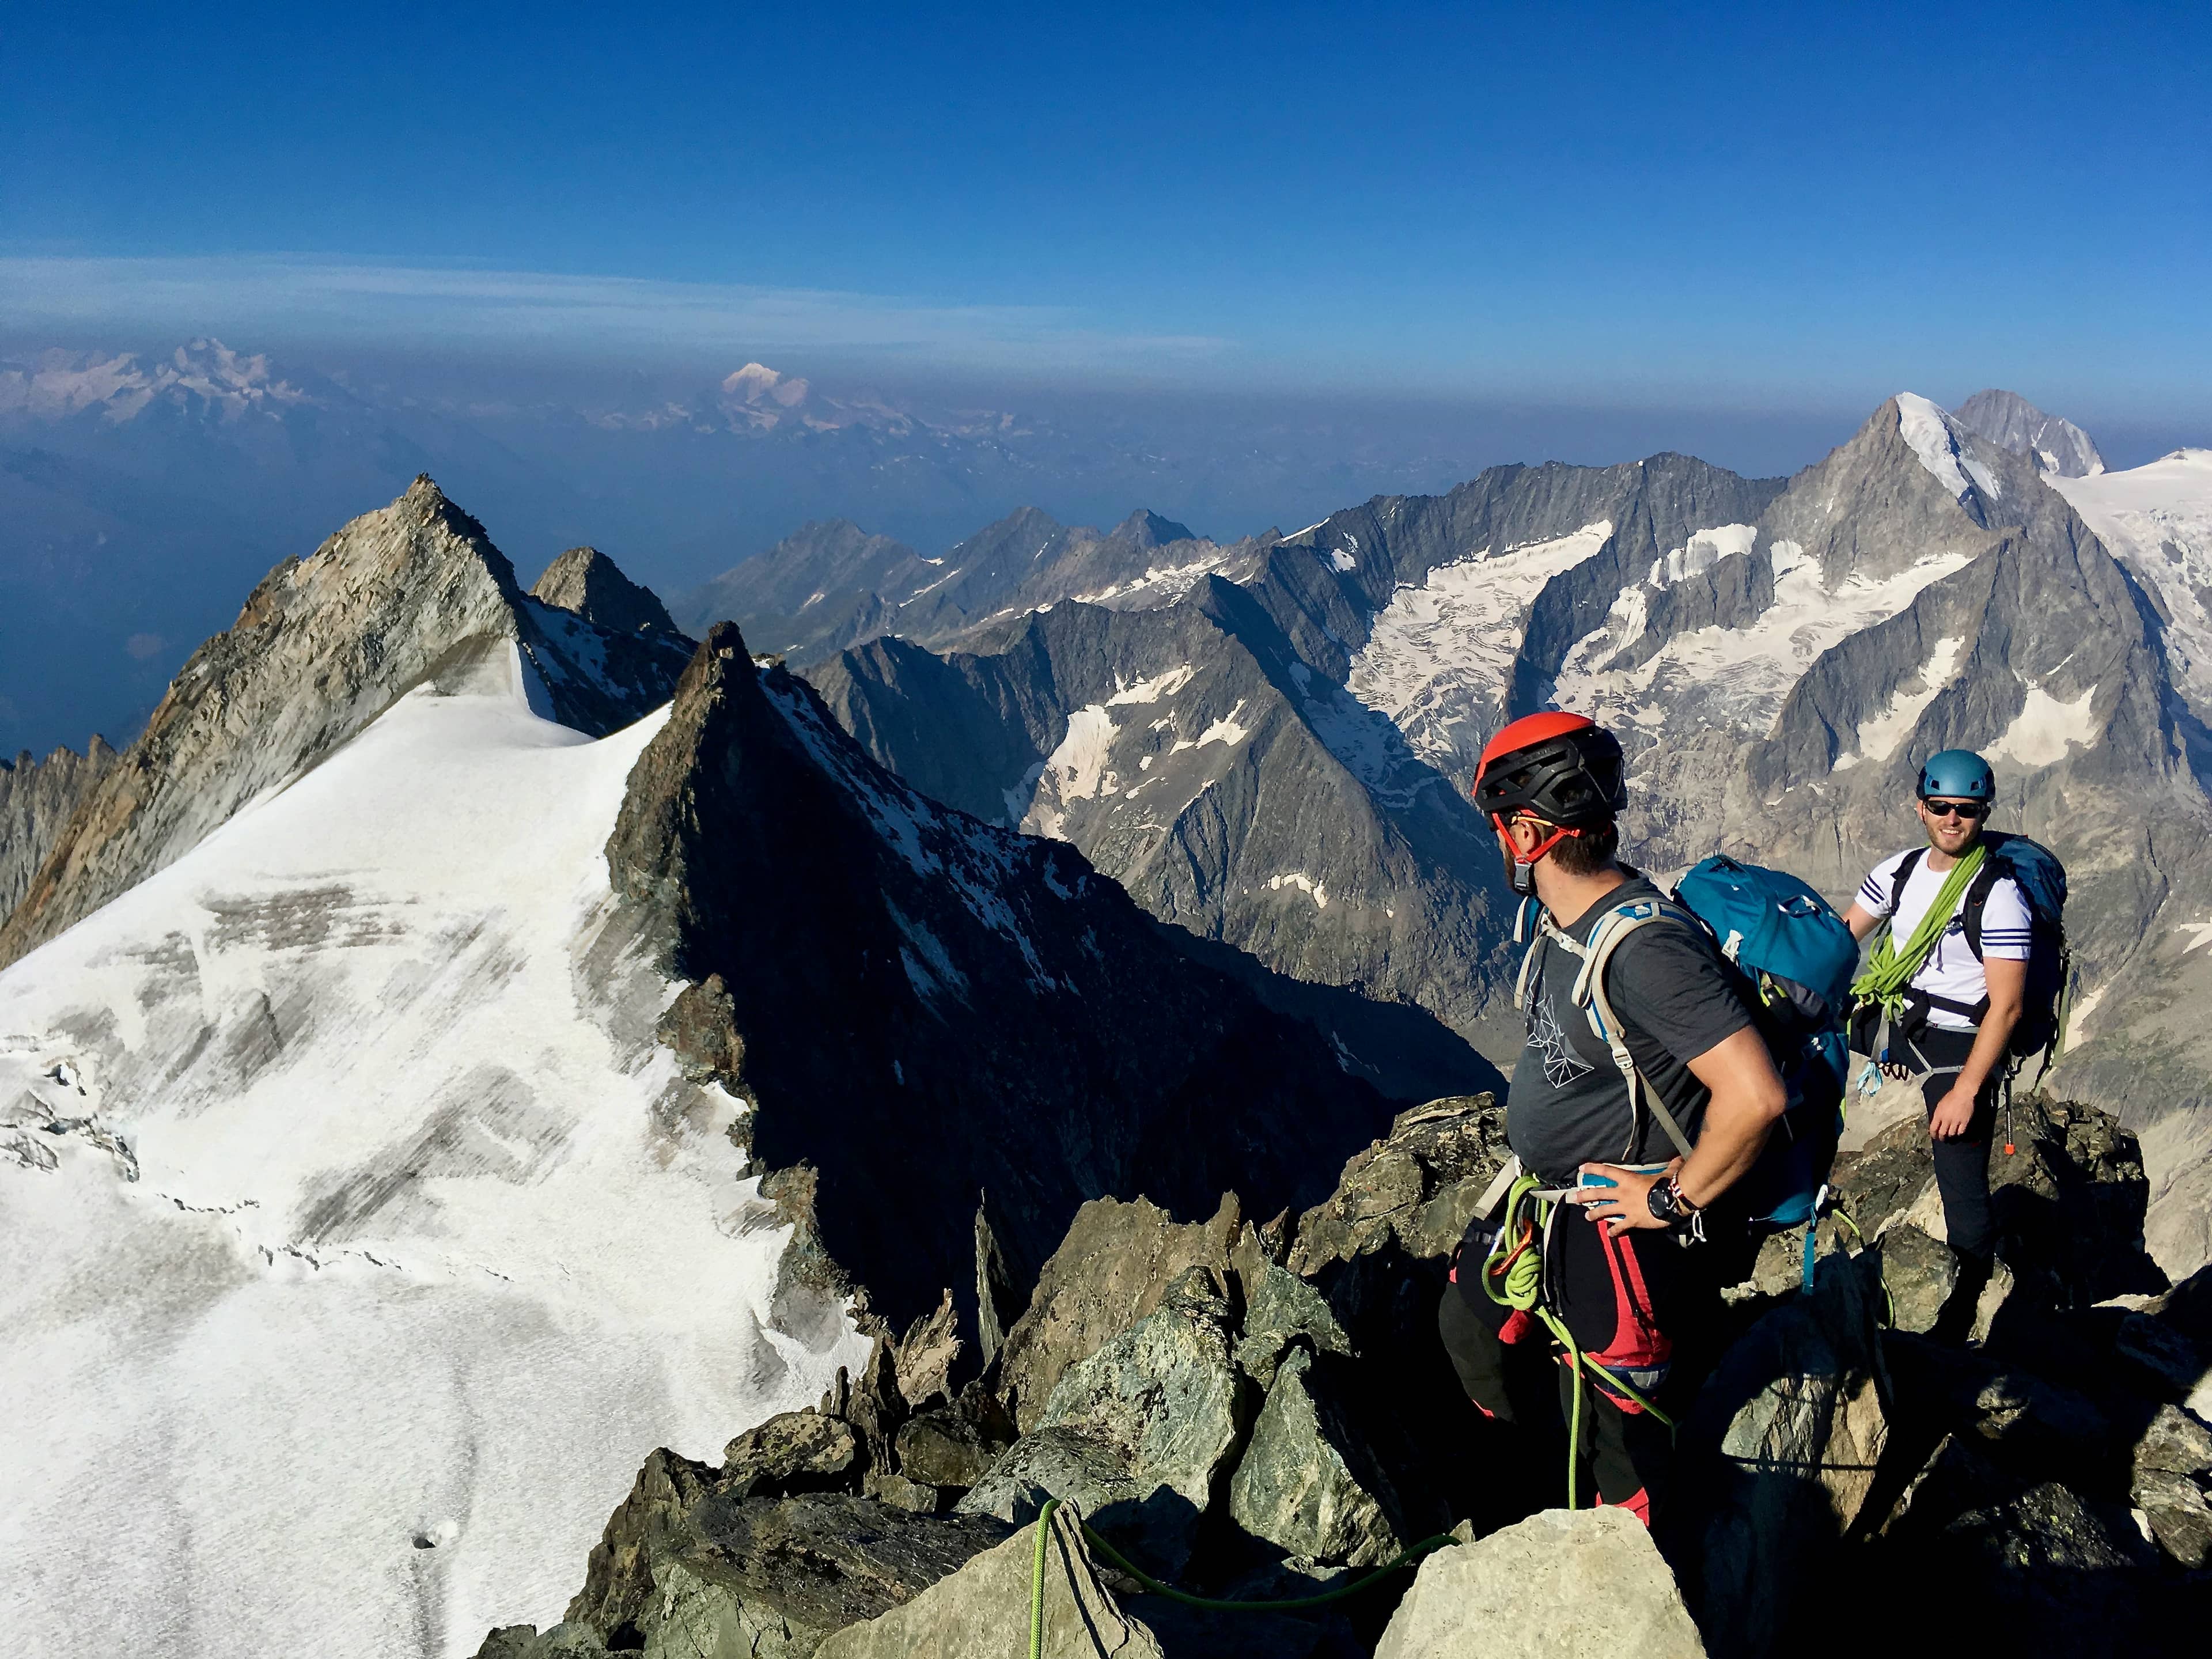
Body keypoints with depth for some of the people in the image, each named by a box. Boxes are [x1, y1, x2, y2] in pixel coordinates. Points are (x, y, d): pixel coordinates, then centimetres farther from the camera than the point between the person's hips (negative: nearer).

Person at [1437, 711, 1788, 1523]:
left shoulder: (1648, 947, -31)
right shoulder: (1570, 919, -1)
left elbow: (1754, 1096, -37)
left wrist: (1674, 1200, -24)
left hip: (1621, 1233, -10)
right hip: (1546, 1203, 10)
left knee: (1616, 1440, 8)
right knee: (1470, 1326, 25)